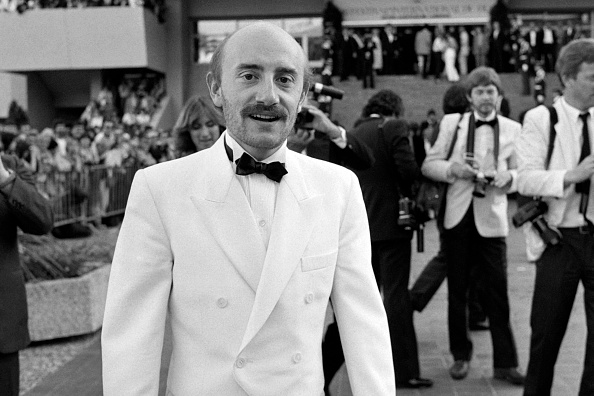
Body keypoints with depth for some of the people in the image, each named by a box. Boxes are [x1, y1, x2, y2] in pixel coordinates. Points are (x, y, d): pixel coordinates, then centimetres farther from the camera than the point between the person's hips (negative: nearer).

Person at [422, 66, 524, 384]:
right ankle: (460, 355, 23)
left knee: (497, 292, -2)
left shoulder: (512, 129, 5)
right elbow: (428, 165, 4)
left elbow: (521, 175, 6)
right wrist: (453, 169, -14)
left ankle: (505, 362, 8)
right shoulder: (451, 123, 6)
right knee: (457, 290, 9)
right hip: (458, 215, 1)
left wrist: (505, 177, -16)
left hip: (492, 218, -1)